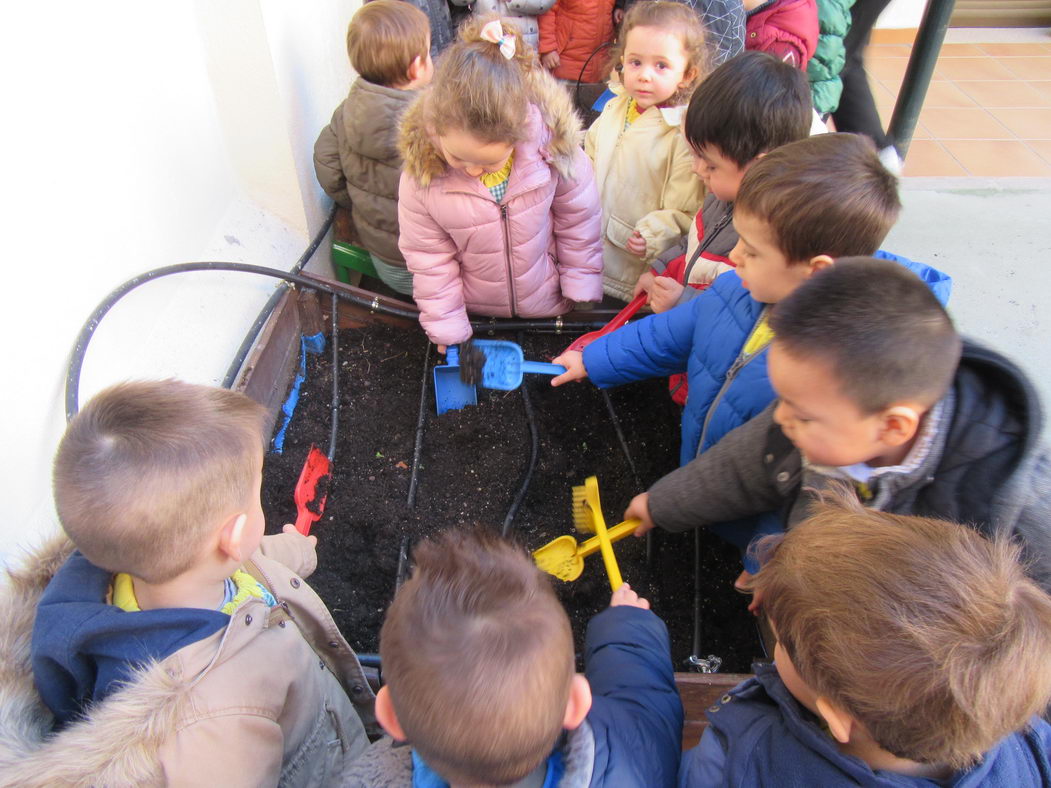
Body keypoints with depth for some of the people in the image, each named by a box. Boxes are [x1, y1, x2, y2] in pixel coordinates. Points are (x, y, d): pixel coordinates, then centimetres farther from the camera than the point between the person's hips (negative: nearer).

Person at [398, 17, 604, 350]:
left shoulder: (552, 143, -26)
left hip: (550, 306, 0)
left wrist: (583, 294, -4)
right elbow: (429, 259, -13)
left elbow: (578, 221, -10)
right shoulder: (420, 173, -25)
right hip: (475, 311, 0)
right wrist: (447, 329, -8)